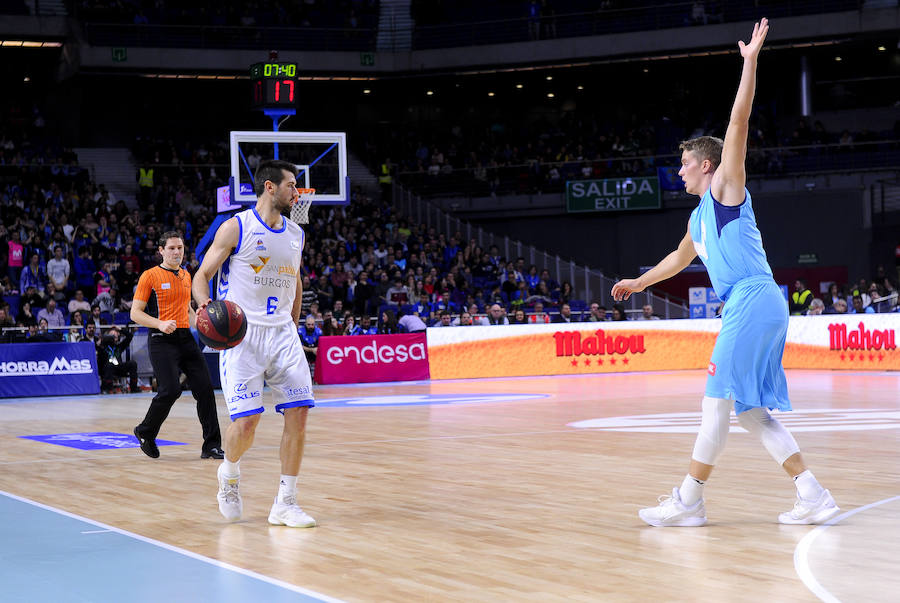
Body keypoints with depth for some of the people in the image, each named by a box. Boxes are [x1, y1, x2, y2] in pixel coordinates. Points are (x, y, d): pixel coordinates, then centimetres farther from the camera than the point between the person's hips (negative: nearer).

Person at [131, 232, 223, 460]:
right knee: (170, 390, -17)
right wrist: (160, 324, -20)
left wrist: (197, 322, 9)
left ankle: (211, 446, -1)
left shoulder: (186, 276, 17)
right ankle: (145, 433, 8)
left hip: (186, 338, 6)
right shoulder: (150, 276, -2)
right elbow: (135, 313, -5)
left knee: (205, 388, -5)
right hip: (162, 341, -6)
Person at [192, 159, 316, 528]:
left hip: (282, 334, 5)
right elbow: (202, 275, -2)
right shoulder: (236, 227, -4)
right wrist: (206, 304, -21)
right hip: (241, 333, -5)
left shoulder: (295, 234, 13)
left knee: (298, 412, -7)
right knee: (246, 421, -13)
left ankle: (285, 504, 1)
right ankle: (229, 473, 20)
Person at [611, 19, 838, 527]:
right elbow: (683, 257, 44)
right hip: (751, 306, 9)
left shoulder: (726, 187, 2)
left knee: (719, 398, -7)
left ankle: (690, 500, -4)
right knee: (751, 410, 5)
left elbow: (739, 124, -9)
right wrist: (641, 282, 53)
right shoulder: (700, 215, 25)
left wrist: (750, 63, -15)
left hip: (755, 299, -9)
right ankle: (813, 495, 3)